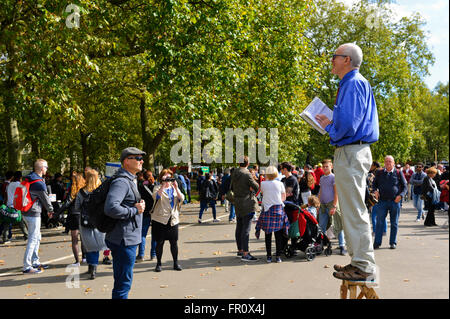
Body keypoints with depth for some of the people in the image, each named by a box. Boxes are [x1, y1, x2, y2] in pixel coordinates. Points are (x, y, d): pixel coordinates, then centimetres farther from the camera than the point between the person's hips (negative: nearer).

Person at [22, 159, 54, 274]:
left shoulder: (28, 179, 7)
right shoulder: (39, 183, -19)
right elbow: (45, 198, -7)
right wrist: (50, 210, 9)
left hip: (26, 212, 9)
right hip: (33, 214, -9)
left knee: (37, 238, 18)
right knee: (33, 239, -4)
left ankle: (35, 262, 27)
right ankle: (27, 267, -2)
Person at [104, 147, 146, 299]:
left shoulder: (130, 180, 16)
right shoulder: (121, 181, -19)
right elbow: (111, 208, -32)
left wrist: (138, 205, 7)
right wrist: (135, 210, -20)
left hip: (129, 238, 10)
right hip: (124, 240, -10)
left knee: (122, 281, 19)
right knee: (123, 282, -2)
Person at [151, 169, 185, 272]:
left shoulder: (174, 188, 13)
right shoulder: (158, 188, 2)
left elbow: (181, 199, -3)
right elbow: (156, 196, -21)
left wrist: (176, 187, -14)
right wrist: (163, 185, -26)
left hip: (173, 219, 3)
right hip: (160, 219, -3)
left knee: (174, 242, 6)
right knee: (160, 242, 3)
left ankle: (176, 263, 19)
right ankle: (158, 263, 17)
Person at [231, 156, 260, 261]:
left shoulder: (234, 174, 7)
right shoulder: (247, 174, -16)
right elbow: (256, 186, -10)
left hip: (237, 203, 8)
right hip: (247, 203, -8)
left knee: (239, 228, 15)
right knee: (246, 228, -8)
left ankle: (240, 250, 26)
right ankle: (245, 254, -9)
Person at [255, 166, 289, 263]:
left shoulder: (263, 184, -4)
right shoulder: (280, 184, 0)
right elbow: (284, 198, 7)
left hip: (267, 210, 0)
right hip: (278, 209, 1)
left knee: (268, 235, 5)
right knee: (278, 234, 6)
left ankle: (269, 256, 6)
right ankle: (278, 256, 7)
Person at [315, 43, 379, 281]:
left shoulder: (354, 83, -12)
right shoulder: (351, 84, 20)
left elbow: (348, 123, -22)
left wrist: (330, 129, -5)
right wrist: (330, 123, 14)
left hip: (351, 153, -11)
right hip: (352, 152, 11)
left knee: (354, 211, -6)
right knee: (352, 210, 15)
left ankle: (363, 266, 1)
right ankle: (360, 261, 23)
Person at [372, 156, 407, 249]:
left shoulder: (398, 173, 3)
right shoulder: (379, 173, 8)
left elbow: (405, 186, 7)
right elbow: (374, 184, 19)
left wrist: (400, 195, -9)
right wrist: (375, 191, -2)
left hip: (395, 201, -1)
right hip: (382, 201, 1)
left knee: (394, 223, 7)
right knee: (379, 222, -3)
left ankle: (393, 243, 17)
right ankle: (377, 243, 1)